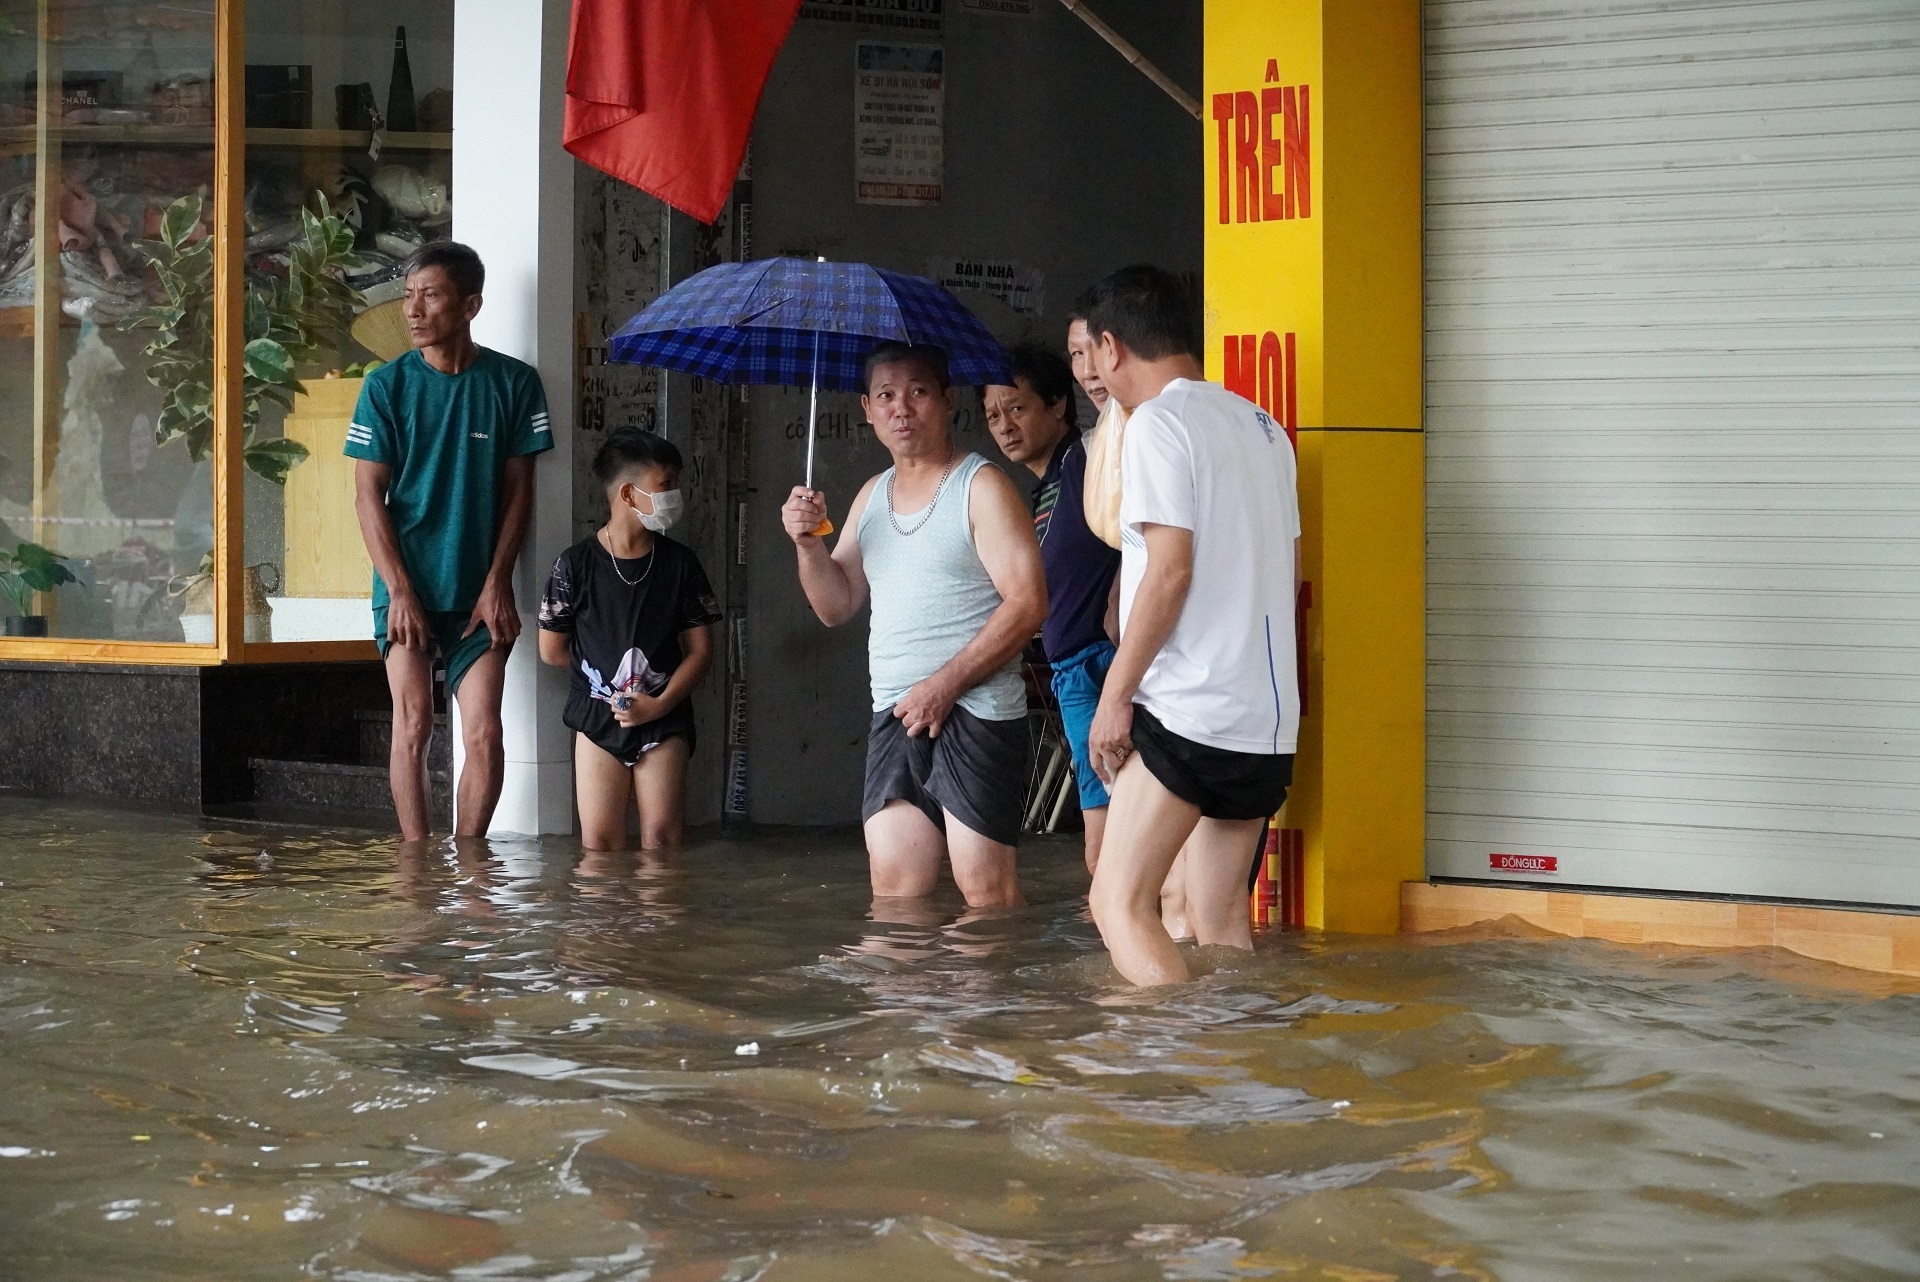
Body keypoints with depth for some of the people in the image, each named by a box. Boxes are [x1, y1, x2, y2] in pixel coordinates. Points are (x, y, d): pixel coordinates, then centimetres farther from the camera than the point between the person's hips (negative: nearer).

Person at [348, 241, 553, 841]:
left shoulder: (513, 383, 1)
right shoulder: (387, 386, 0)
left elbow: (518, 491, 4)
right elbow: (368, 495, -1)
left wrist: (497, 583, -3)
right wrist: (400, 590, -9)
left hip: (478, 591, 0)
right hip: (406, 586, 0)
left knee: (484, 734, -5)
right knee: (412, 725, -4)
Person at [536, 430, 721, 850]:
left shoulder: (680, 563, 2)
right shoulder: (575, 565, -3)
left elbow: (701, 649, 2)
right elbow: (552, 650, 4)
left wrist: (660, 703, -10)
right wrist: (604, 671, 8)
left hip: (664, 721, 1)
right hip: (597, 717, -1)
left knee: (662, 839, -6)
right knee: (600, 843, -5)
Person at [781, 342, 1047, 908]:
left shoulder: (981, 486, -4)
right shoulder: (872, 495, 18)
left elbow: (1027, 603, -13)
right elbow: (836, 606, 20)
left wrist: (945, 684, -15)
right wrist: (808, 543, 0)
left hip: (975, 714, -7)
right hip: (894, 717, 7)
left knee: (985, 889, -9)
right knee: (893, 889, 4)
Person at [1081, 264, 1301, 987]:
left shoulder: (1158, 421, -8)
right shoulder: (1262, 427, 17)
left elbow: (1170, 569, -16)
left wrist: (1115, 695, -11)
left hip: (1187, 706, -9)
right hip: (1265, 713, 9)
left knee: (1120, 902, -9)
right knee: (1220, 920, 12)